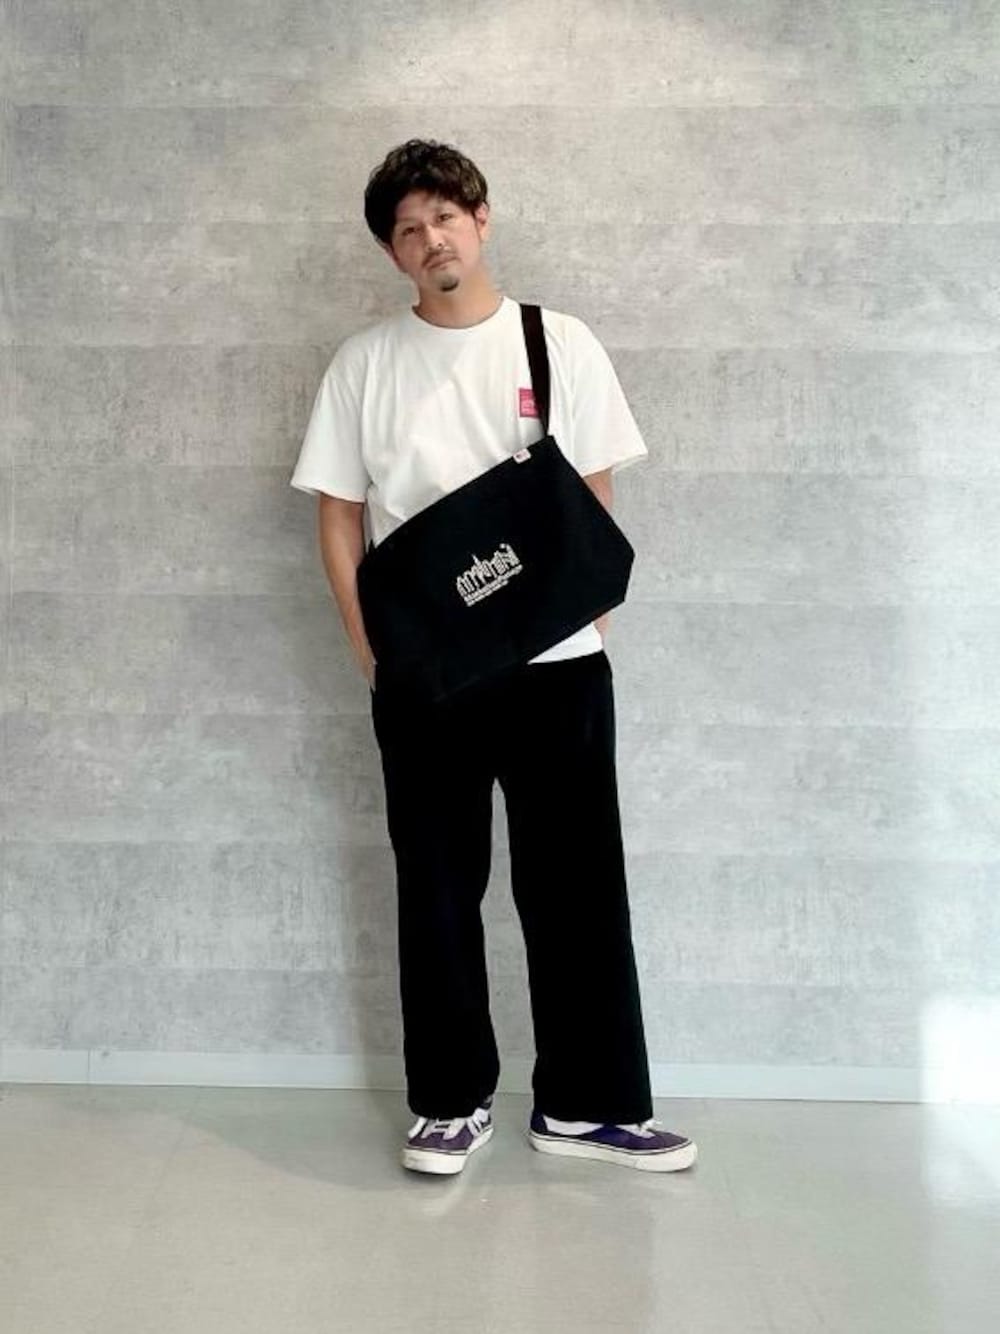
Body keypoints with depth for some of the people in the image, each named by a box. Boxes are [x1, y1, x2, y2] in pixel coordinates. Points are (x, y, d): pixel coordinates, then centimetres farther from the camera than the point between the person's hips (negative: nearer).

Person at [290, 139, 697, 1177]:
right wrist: (371, 650, -5)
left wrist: (577, 614, -7)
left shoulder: (559, 343, 5)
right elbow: (340, 518, 6)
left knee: (576, 885, 5)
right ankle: (452, 1101, 24)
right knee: (438, 889, 8)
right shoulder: (364, 363, 5)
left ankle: (586, 1102, 20)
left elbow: (595, 503, 6)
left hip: (556, 663, 0)